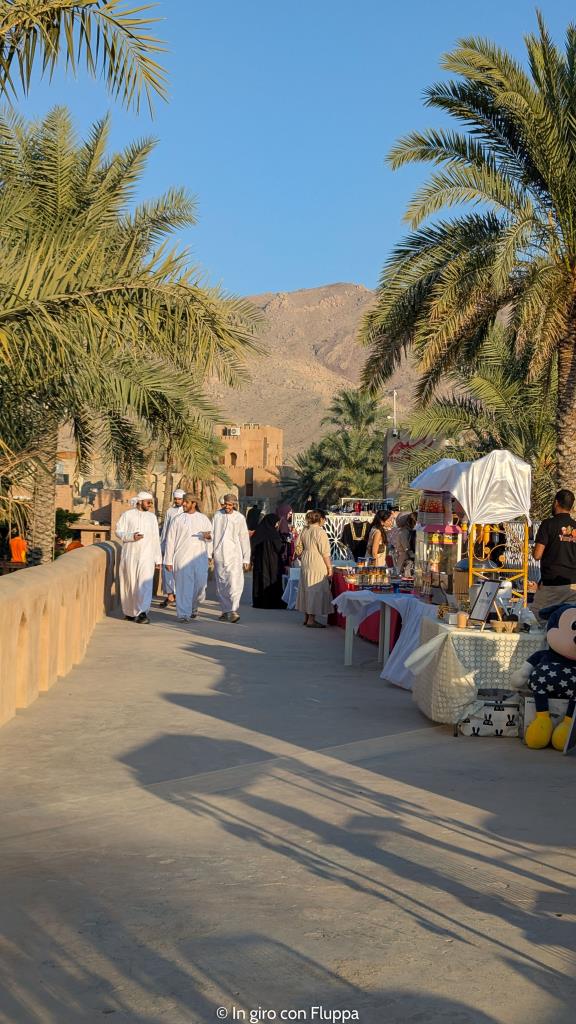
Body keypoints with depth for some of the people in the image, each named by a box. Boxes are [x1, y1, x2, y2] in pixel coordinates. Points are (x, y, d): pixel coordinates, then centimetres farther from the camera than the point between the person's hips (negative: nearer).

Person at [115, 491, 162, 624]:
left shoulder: (152, 517, 12)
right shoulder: (127, 515, 3)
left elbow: (155, 539, 13)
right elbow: (118, 531, 0)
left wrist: (158, 559, 10)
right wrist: (131, 536, -18)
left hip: (146, 555, 1)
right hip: (130, 554, -1)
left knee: (145, 583, -12)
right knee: (129, 583, 5)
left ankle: (142, 612, -18)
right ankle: (129, 611, 19)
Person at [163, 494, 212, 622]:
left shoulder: (203, 519, 11)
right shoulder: (177, 519, 6)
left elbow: (212, 535, 16)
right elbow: (170, 540, 4)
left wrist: (208, 536, -10)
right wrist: (168, 560, -2)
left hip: (200, 557, 2)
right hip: (182, 557, -2)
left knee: (200, 583, 0)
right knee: (183, 585, -9)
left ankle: (193, 606, 28)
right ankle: (183, 614, -8)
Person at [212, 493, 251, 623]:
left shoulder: (239, 518, 0)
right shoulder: (218, 515, 6)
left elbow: (244, 539, 3)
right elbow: (213, 534, 14)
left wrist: (246, 559, 1)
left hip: (234, 555, -3)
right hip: (219, 554, 3)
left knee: (235, 583, -14)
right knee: (221, 584, 7)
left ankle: (233, 611, -18)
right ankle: (225, 610, 16)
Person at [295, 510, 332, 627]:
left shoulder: (304, 531, 7)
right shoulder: (320, 532, -15)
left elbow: (298, 548, 13)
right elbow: (325, 553, -15)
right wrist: (330, 568, -9)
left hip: (305, 563, 8)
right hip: (317, 564, -8)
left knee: (307, 589, 15)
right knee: (316, 590, -2)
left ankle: (306, 617, 23)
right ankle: (311, 619, -2)